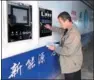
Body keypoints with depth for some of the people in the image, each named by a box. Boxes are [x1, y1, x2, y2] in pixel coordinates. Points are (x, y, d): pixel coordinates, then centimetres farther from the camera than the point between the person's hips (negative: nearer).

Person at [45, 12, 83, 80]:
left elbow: (68, 51, -32)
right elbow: (61, 30, 26)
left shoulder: (74, 33, -30)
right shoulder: (68, 30, 1)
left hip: (72, 66, -9)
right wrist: (51, 28, 16)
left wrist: (55, 48, -20)